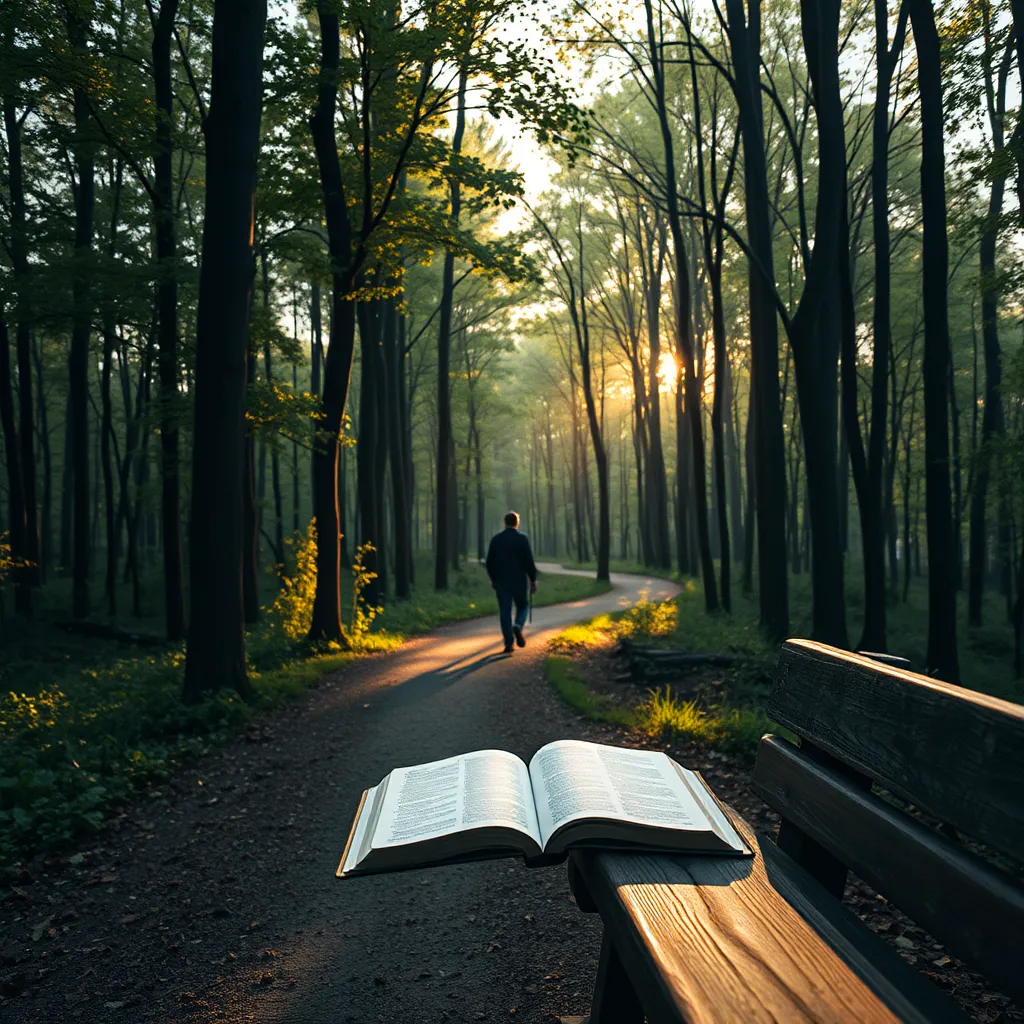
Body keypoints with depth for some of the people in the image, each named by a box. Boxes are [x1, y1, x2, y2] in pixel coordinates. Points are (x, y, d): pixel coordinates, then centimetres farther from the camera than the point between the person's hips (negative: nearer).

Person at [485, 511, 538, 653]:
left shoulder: (496, 539, 2)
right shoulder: (522, 538, -7)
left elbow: (489, 562, 4)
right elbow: (529, 561, -10)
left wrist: (493, 579, 17)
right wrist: (533, 580, -2)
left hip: (501, 582, 2)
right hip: (519, 581, -2)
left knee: (505, 612, 5)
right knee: (522, 607, 16)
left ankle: (509, 644, 1)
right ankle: (518, 627, -13)